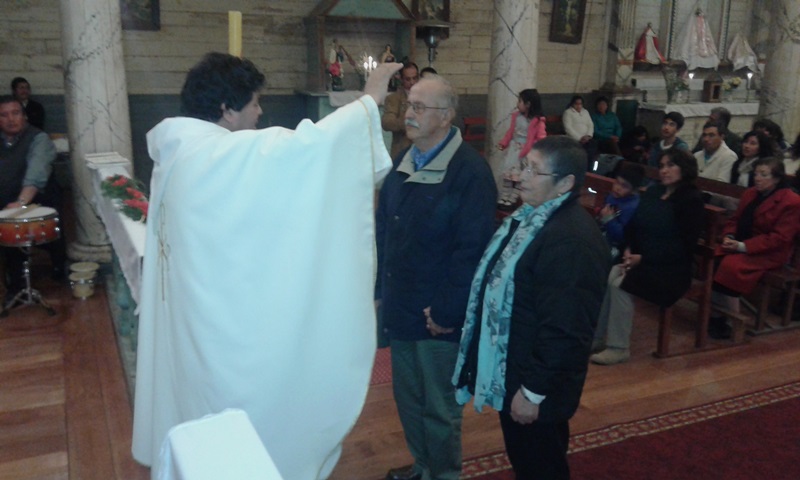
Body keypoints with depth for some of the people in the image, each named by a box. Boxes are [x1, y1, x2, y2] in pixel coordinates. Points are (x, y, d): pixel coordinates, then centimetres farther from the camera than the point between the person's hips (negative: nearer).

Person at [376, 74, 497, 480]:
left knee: (439, 407, 10)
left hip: (438, 315, -7)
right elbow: (384, 229, 10)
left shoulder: (470, 171, -17)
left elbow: (472, 249, -20)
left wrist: (447, 312, -19)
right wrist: (380, 289, 9)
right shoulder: (403, 163, 7)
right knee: (407, 397, 21)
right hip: (401, 305, 7)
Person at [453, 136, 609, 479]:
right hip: (509, 371, 9)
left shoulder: (573, 241, -28)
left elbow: (563, 329, -29)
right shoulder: (531, 216, 6)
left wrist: (534, 391, -22)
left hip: (536, 386, -9)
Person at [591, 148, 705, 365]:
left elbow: (684, 246, -16)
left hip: (670, 268, -6)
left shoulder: (691, 199, -10)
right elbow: (634, 225, 15)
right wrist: (629, 250, -6)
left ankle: (619, 347, -18)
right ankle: (596, 337, -15)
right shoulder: (653, 192, 13)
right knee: (605, 276, -22)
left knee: (620, 283, -28)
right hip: (640, 259, 7)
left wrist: (643, 258, -20)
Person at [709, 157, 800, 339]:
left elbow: (779, 238, -18)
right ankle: (712, 312, -18)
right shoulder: (750, 193, 12)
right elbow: (735, 219, 15)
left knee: (731, 265, -32)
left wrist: (743, 246, -24)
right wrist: (729, 236, -8)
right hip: (740, 244, 7)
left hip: (770, 253, -7)